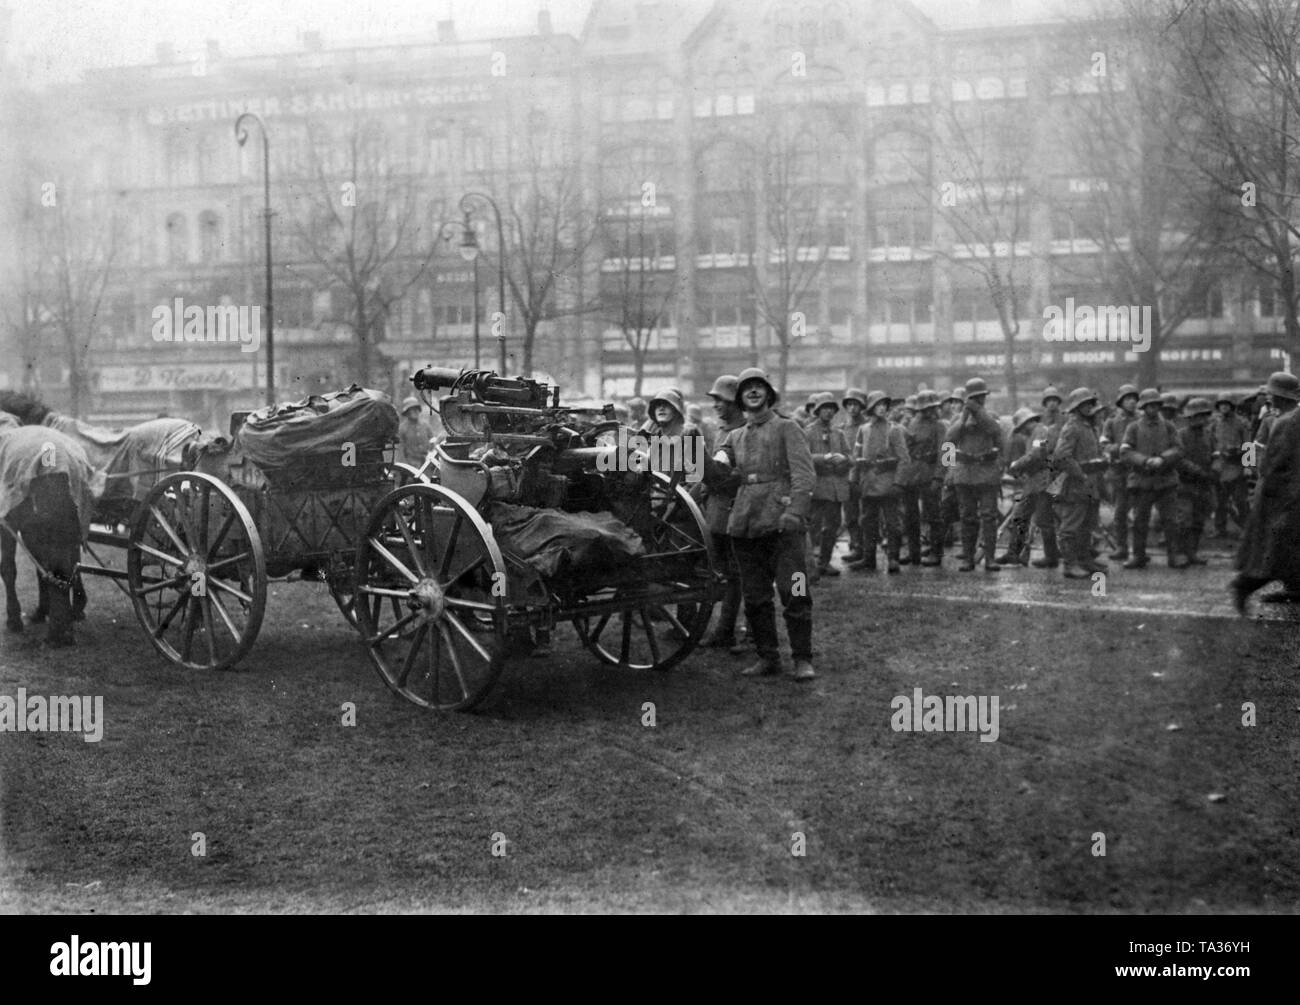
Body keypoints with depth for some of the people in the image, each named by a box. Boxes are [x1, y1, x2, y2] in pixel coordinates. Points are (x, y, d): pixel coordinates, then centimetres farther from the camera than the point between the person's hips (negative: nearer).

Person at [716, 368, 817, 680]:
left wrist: (795, 510, -19)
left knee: (793, 592, -10)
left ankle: (803, 660, -3)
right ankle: (768, 658, 15)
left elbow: (804, 473, -5)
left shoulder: (787, 428, 6)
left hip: (781, 521, -5)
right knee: (754, 595, 7)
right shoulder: (735, 436, 22)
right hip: (744, 522, 5)